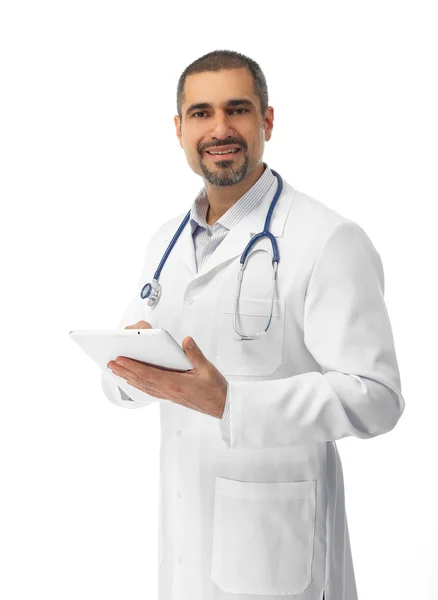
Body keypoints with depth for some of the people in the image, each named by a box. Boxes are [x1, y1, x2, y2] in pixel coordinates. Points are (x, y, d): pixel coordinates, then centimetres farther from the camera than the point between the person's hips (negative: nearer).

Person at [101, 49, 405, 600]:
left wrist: (228, 401, -30)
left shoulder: (330, 242, -14)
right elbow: (122, 387, 13)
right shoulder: (165, 242, 9)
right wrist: (129, 365, -11)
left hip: (275, 537, -6)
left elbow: (374, 395, -20)